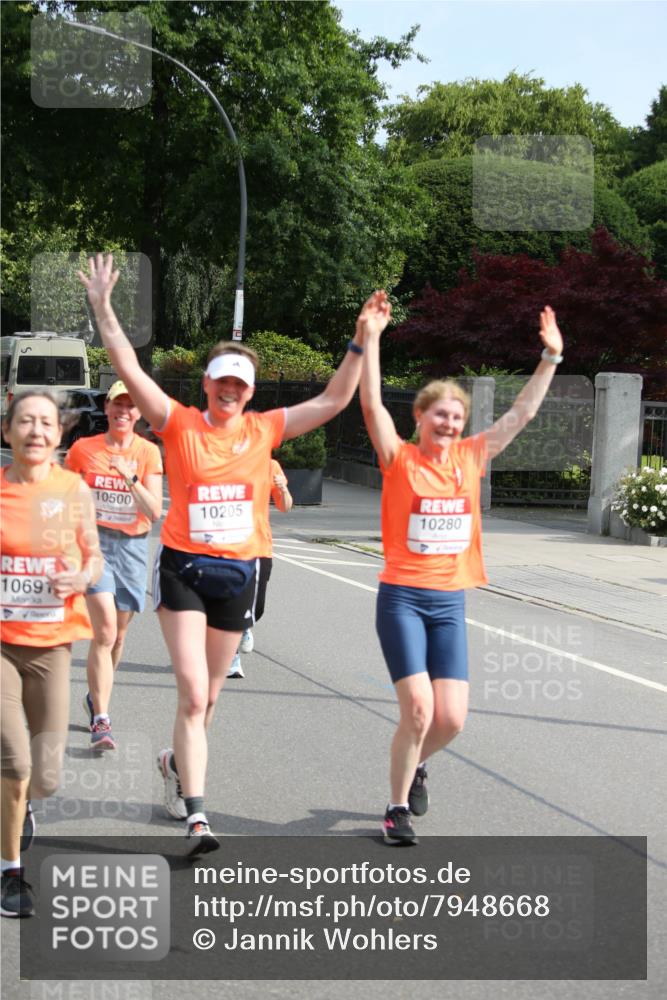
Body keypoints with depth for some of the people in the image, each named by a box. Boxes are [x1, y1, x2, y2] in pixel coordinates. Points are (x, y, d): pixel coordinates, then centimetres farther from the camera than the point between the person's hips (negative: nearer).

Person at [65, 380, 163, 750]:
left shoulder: (148, 452, 0)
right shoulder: (83, 449, 0)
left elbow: (155, 512, -8)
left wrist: (131, 478, -22)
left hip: (132, 546, 2)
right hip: (94, 542, -2)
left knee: (117, 635, 12)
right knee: (105, 632, -16)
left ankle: (96, 697, 37)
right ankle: (100, 721, -15)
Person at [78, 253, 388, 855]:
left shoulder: (264, 430, 4)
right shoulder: (179, 424, -3)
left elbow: (334, 400, 4)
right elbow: (129, 369, -11)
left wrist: (361, 341, -3)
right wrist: (103, 308, -16)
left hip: (239, 573, 3)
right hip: (183, 568, -3)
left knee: (208, 695, 15)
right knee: (193, 692, -12)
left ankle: (177, 763, 44)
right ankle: (196, 815, -11)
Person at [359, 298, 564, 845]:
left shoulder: (470, 458, 7)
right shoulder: (400, 459, -4)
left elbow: (522, 413, 9)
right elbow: (372, 404, -15)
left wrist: (551, 358, 6)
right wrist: (371, 341, -22)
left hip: (450, 601, 4)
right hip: (402, 598, -4)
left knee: (451, 718, 0)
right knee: (419, 709, -13)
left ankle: (415, 763, 33)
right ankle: (399, 807, 7)